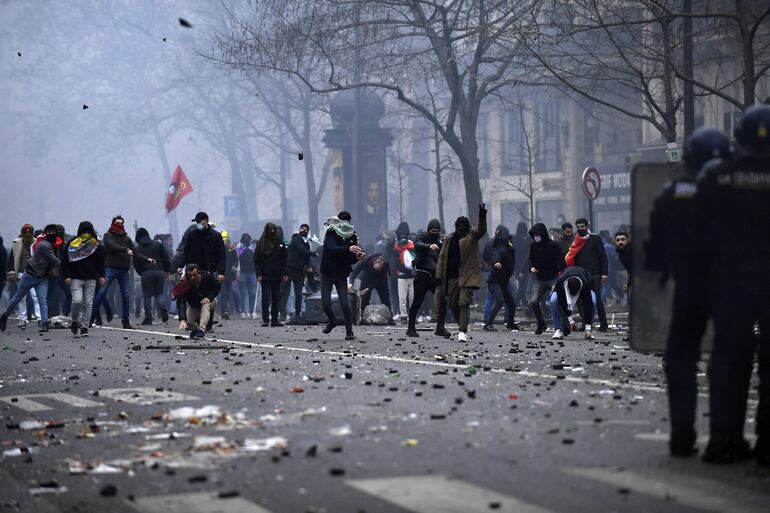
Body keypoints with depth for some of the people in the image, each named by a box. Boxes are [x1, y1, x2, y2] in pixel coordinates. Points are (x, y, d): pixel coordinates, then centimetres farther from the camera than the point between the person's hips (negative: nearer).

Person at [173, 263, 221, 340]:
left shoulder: (206, 276, -27)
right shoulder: (185, 284, -31)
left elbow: (218, 285, -11)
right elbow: (181, 303, -38)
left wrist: (209, 297, -27)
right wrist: (182, 320, -51)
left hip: (209, 301, -1)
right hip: (193, 306, 1)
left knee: (206, 305, -37)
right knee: (186, 324, -17)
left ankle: (201, 330, -36)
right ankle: (195, 329, 19)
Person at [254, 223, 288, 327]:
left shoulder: (280, 243, 4)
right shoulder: (261, 244, -2)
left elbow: (284, 260, 7)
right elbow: (256, 260, -1)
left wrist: (284, 273, 2)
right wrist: (258, 274, -8)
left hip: (277, 275, 3)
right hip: (265, 275, -3)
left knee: (276, 298, 6)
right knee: (266, 298, -3)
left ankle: (274, 319, 12)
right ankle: (265, 319, -2)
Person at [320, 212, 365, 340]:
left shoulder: (352, 237, 0)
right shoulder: (331, 234, -11)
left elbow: (351, 260, 3)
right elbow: (332, 248, -33)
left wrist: (357, 257, -20)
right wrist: (348, 249, -48)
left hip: (341, 275, 1)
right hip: (327, 274, -1)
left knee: (344, 303, -12)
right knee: (326, 303, -3)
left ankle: (349, 331, -1)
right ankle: (332, 321, 29)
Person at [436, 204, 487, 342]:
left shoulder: (472, 236, 2)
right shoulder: (449, 239, 12)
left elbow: (482, 231, -19)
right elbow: (442, 257, 13)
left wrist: (482, 217, -37)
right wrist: (439, 276, 6)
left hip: (467, 277, -5)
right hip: (452, 277, 5)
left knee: (464, 303, -13)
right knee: (453, 304, 9)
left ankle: (463, 331, -15)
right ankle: (462, 328, 27)